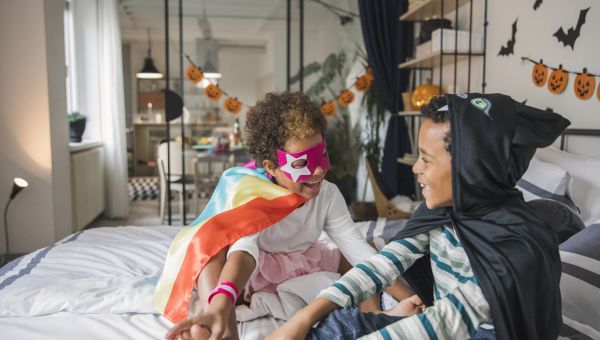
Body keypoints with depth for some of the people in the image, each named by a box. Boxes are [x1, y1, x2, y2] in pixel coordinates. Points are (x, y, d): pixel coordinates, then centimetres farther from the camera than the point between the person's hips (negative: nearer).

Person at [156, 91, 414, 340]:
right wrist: (219, 307, -67)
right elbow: (244, 248, -48)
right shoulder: (250, 196, -29)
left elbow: (357, 247, -14)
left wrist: (408, 298, -22)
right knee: (209, 242, -37)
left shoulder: (328, 194, -13)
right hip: (250, 275, -5)